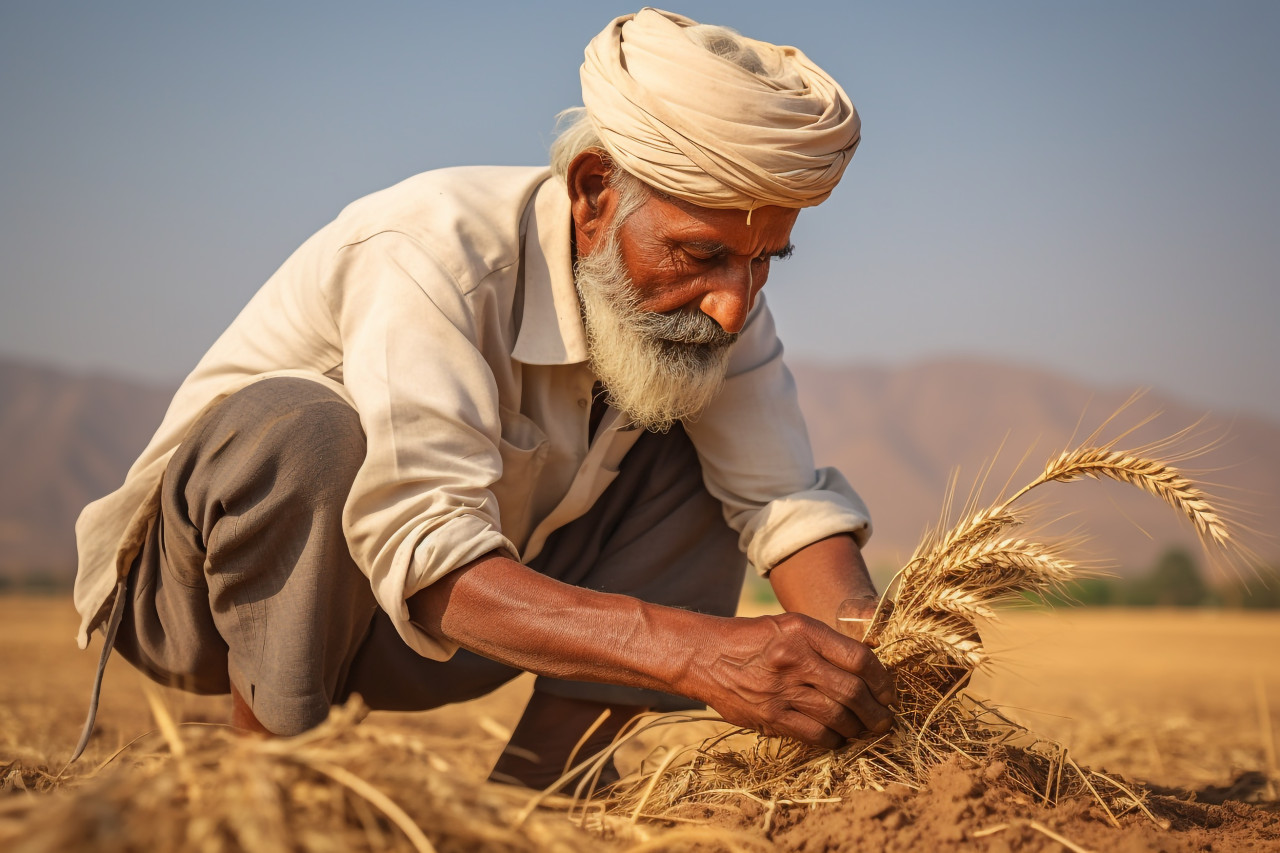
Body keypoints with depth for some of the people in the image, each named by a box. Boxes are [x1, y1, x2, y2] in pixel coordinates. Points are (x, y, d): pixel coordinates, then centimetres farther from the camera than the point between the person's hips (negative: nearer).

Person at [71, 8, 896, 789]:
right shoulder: (430, 253, -32)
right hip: (213, 601, -5)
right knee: (300, 428, -37)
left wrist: (861, 646, -36)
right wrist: (695, 652, -52)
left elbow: (789, 498, -15)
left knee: (699, 464, -10)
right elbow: (427, 564, -41)